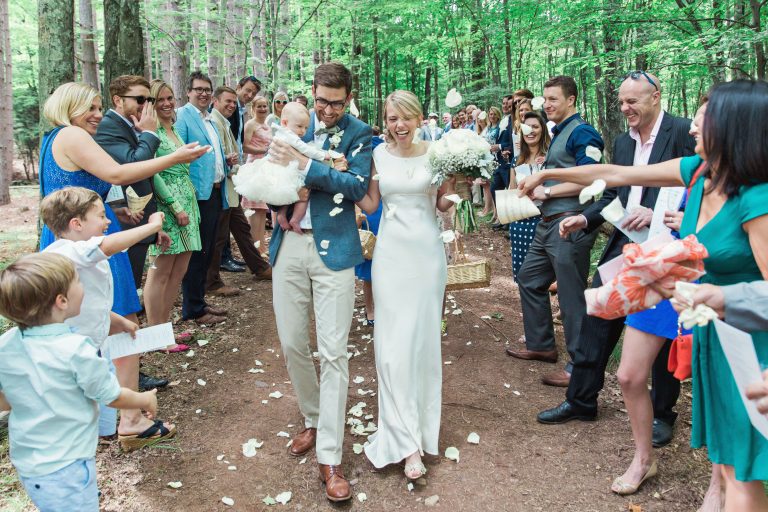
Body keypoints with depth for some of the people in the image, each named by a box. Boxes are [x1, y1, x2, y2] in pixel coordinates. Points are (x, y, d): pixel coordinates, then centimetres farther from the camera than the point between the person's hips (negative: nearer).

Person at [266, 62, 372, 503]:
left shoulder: (358, 133, -1)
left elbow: (358, 185, -14)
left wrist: (305, 165, -20)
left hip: (333, 249, -4)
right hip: (289, 245, 4)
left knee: (333, 353, -4)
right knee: (293, 344, 11)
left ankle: (330, 458, 4)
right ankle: (313, 420, 35)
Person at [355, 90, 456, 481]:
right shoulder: (377, 154, 2)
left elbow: (443, 205, 5)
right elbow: (370, 204, 5)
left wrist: (453, 179, -11)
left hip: (426, 251, 0)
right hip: (390, 252, 1)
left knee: (422, 338, 7)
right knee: (392, 342, -3)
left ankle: (418, 423, 27)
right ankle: (409, 441, 5)